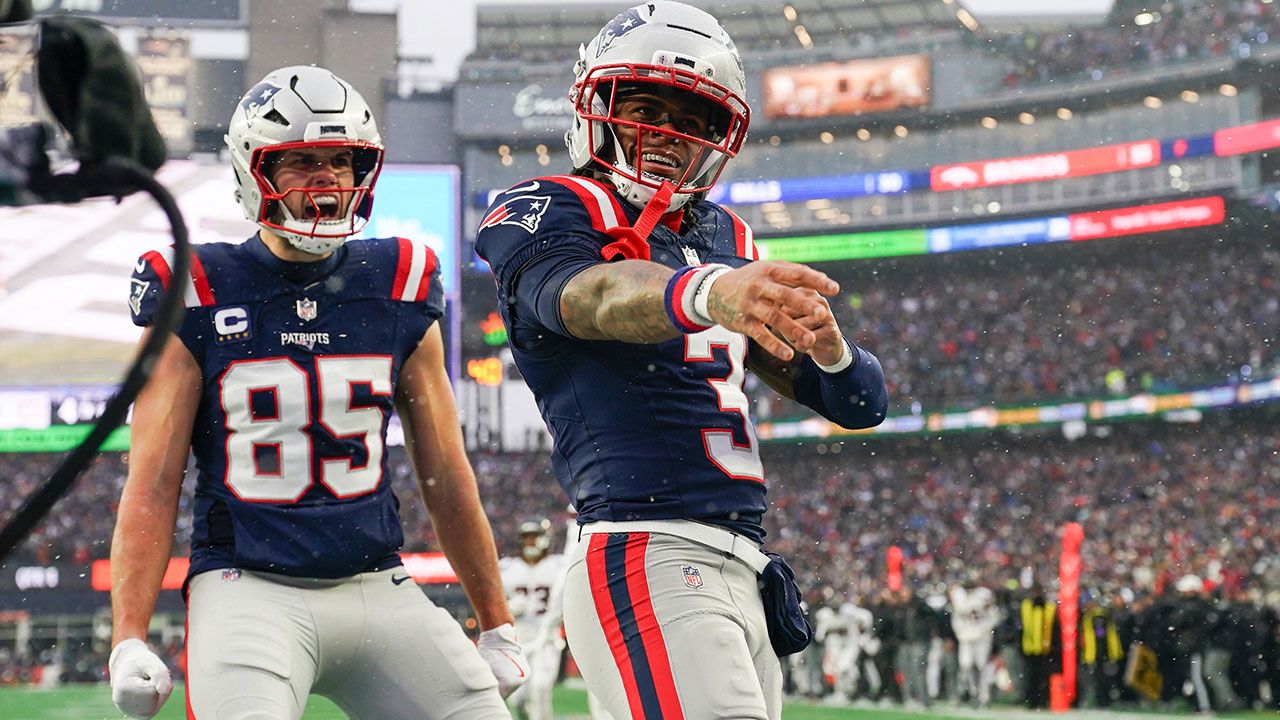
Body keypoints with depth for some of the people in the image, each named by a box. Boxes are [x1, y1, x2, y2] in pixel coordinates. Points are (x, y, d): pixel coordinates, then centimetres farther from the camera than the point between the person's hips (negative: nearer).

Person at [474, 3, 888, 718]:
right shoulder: (552, 212, 2)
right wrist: (707, 293, -44)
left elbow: (863, 402, 18)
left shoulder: (729, 241, 22)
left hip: (744, 576, 8)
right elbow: (586, 294, -23)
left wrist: (828, 348, -7)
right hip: (646, 557, -8)